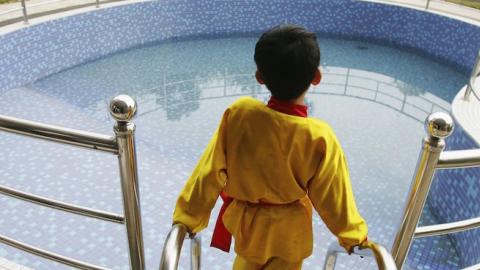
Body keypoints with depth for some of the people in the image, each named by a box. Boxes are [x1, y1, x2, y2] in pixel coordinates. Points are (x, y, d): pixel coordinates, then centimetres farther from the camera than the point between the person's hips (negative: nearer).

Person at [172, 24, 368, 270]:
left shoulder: (238, 114, -26)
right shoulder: (319, 137, -28)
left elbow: (210, 173, -19)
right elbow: (331, 195, -16)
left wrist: (188, 219, -6)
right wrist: (354, 236, 2)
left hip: (245, 219, 2)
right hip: (288, 230, -1)